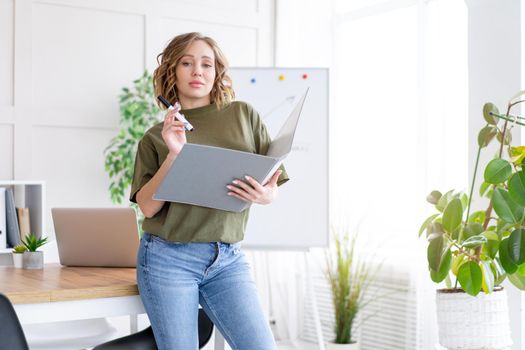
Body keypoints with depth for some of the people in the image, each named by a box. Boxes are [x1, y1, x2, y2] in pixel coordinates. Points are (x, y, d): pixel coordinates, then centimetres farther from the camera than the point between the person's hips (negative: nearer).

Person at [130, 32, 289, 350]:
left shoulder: (244, 115, 8)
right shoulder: (157, 137, 6)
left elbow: (274, 187, 9)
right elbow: (147, 206, -2)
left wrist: (266, 196, -14)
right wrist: (173, 155, -15)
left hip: (229, 259, 1)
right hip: (168, 258, -1)